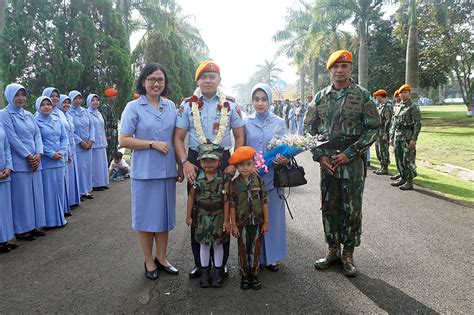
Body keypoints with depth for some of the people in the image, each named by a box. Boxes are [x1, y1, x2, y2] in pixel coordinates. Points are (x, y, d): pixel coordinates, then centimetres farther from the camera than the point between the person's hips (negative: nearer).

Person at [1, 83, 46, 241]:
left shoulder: (29, 115, 15)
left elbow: (37, 135, 8)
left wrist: (38, 154, -7)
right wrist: (28, 156, -14)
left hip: (34, 162, 6)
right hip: (19, 163, -6)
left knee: (35, 194, 9)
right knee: (21, 196, 0)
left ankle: (33, 225, 20)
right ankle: (21, 229, 11)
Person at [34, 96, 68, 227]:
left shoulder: (58, 121, 13)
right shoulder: (35, 122, -4)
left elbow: (64, 138, 11)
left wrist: (61, 152, -6)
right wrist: (51, 154, -15)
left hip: (60, 160, 5)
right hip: (45, 161, -5)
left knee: (60, 188, 10)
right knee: (48, 190, -1)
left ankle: (60, 216, 20)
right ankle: (50, 219, 7)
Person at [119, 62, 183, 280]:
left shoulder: (171, 106, 7)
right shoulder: (133, 107, -4)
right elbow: (123, 140, -8)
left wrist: (181, 165, 10)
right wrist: (153, 144, -15)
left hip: (167, 171, 4)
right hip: (144, 171, -4)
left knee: (165, 214, 13)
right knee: (146, 216, 7)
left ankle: (161, 258, 29)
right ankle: (149, 261, 24)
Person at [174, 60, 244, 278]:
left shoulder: (230, 105, 2)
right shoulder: (187, 105, 3)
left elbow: (239, 137, 4)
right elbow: (178, 138, 2)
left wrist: (233, 165, -7)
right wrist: (185, 163, -12)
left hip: (223, 160, 0)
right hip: (195, 160, 1)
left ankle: (222, 262, 22)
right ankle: (199, 263, 22)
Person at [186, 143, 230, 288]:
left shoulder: (223, 178, -11)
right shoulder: (197, 177, -6)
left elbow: (226, 200, -9)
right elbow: (191, 197, 2)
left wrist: (226, 220, -9)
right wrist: (189, 216, 3)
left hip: (218, 216, -1)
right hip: (202, 216, 2)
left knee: (218, 244, 10)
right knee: (204, 244, 11)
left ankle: (218, 272, 25)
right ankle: (205, 272, 25)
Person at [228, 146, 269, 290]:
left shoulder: (259, 181, -5)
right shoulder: (234, 184, -6)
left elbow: (264, 202, -1)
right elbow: (232, 206, -4)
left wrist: (266, 222, -1)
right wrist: (234, 225, -5)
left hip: (257, 222, 1)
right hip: (242, 223, 0)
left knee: (256, 249, 10)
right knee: (243, 250, 10)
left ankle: (254, 275, 25)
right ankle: (244, 276, 25)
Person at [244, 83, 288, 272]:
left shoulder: (279, 123, 5)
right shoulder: (245, 123, 5)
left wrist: (285, 159, -15)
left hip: (273, 176, 0)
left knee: (273, 215, 6)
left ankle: (271, 257, 22)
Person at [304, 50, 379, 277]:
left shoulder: (362, 96, -1)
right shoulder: (320, 97, 8)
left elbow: (373, 129, -4)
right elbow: (309, 128, 9)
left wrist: (350, 153, -12)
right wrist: (320, 155, -4)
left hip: (353, 163, -3)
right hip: (327, 162, 3)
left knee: (352, 209, 4)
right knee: (329, 207, 10)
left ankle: (348, 254, 19)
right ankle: (332, 250, 26)